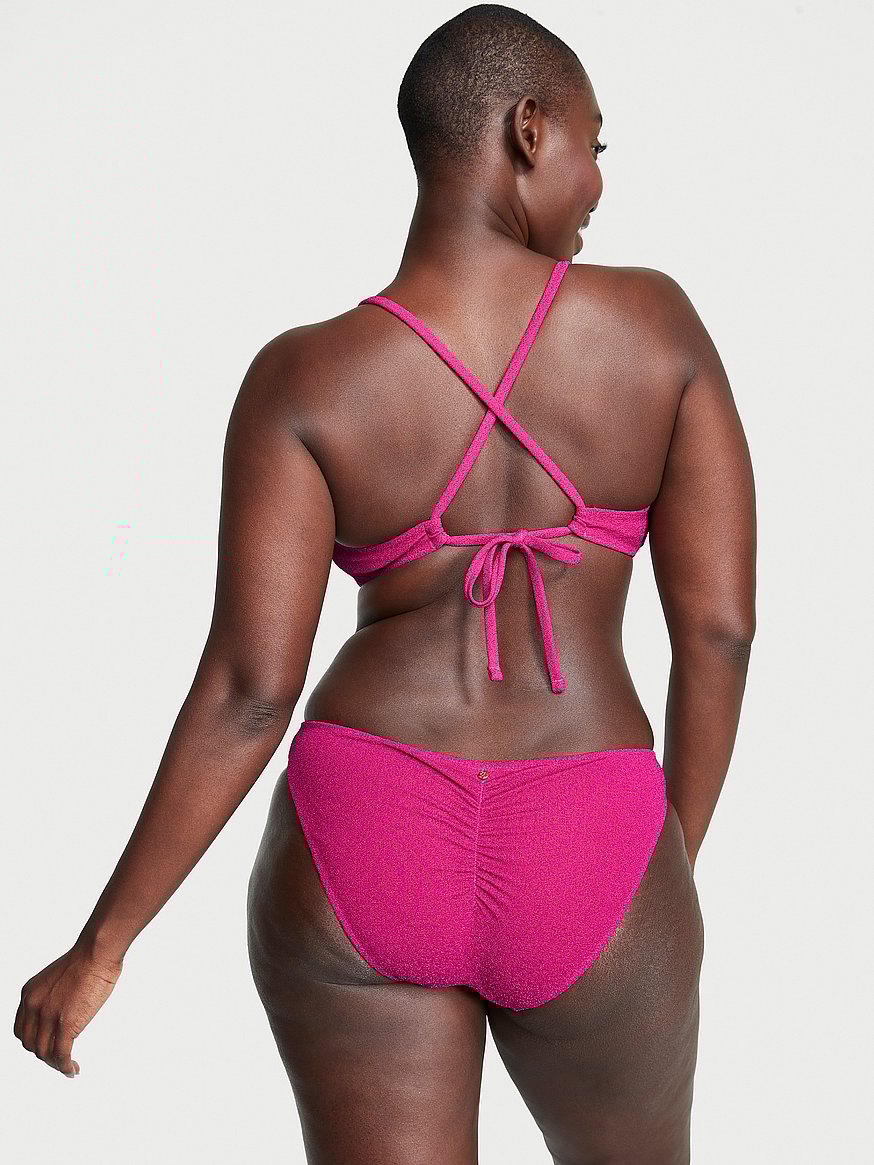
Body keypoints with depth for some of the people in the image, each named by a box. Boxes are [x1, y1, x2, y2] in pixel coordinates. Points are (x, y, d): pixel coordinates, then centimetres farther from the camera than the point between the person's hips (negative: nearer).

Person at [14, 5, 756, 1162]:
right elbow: (720, 624, -5)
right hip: (581, 880, 1)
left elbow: (248, 691, -14)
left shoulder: (304, 379, -8)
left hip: (362, 859, 0)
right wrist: (672, 868, 9)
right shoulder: (660, 322, -5)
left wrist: (100, 948, -4)